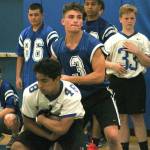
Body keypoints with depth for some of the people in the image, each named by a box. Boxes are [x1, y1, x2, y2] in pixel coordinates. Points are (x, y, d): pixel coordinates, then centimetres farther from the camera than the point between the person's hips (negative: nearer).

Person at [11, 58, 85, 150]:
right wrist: (49, 136, -19)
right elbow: (28, 122, -11)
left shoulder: (71, 94, -33)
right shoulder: (30, 93, -25)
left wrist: (41, 119, -24)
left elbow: (62, 128, -36)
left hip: (70, 122, -3)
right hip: (43, 124, 3)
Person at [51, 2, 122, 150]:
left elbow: (99, 76, -23)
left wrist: (70, 79, -21)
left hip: (99, 96, -5)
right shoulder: (56, 47, -1)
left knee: (112, 135, -19)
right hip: (76, 98, 5)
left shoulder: (92, 44, -19)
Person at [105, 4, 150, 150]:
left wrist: (137, 51, -11)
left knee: (138, 117, 3)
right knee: (122, 117, 7)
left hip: (136, 81, -1)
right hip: (117, 81, 1)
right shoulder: (113, 39, 3)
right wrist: (113, 65, -15)